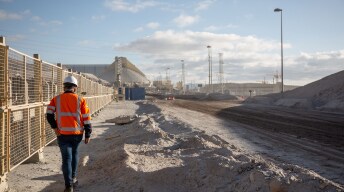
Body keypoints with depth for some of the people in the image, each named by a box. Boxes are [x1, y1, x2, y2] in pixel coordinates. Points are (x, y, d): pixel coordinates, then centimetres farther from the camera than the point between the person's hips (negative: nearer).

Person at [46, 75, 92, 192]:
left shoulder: (56, 100, 2)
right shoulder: (80, 100, 0)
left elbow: (49, 115, -9)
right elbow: (86, 119, -1)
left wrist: (55, 127, -1)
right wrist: (87, 135, 4)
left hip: (63, 134, -1)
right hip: (77, 134, 1)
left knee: (67, 158, 3)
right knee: (74, 153, 25)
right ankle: (73, 178, 28)